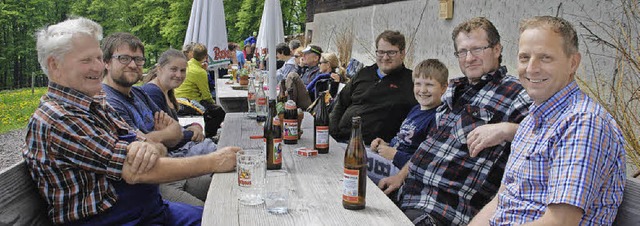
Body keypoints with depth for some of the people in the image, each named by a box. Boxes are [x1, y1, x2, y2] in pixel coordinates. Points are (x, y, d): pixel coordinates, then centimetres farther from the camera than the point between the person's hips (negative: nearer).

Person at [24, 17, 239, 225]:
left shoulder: (96, 103, 10)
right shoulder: (54, 120, -16)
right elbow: (134, 171, -21)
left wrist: (152, 147, -19)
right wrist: (213, 162, -18)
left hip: (153, 208, 8)